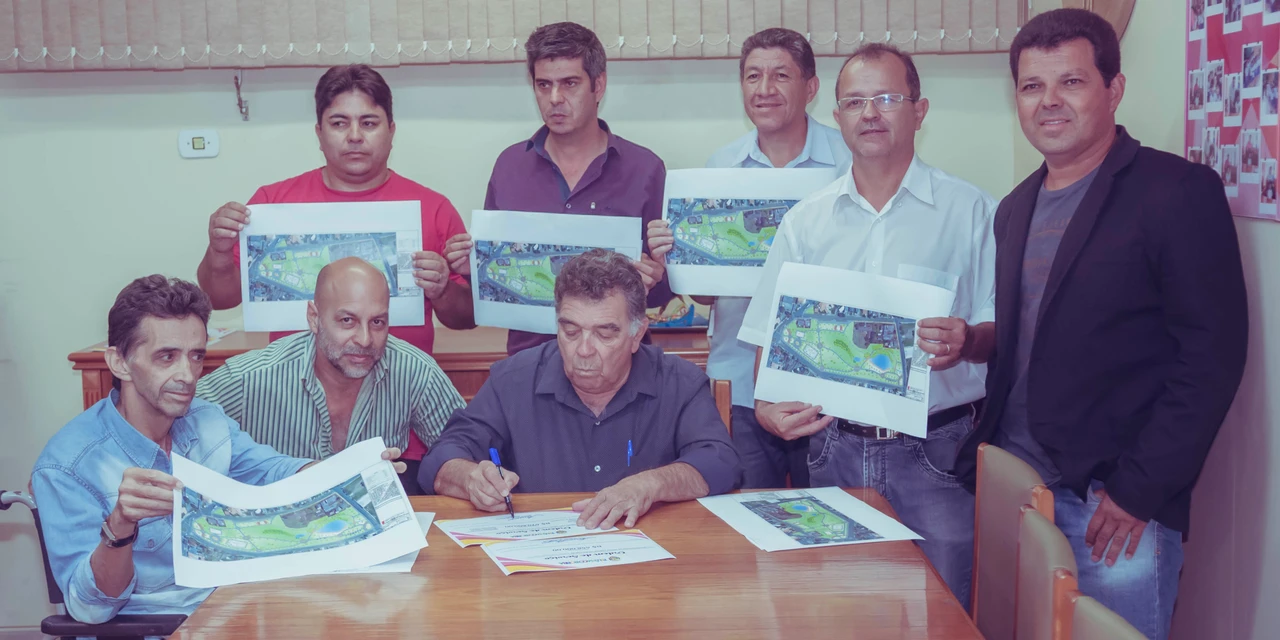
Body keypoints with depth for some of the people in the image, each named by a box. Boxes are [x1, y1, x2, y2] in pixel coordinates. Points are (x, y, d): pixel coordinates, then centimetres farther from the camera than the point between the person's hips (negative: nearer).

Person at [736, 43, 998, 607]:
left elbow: (1001, 327, -1)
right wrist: (766, 405, -9)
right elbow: (770, 337, 10)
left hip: (935, 451, -2)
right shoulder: (806, 221, 9)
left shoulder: (970, 210, 1)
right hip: (836, 448, 3)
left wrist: (967, 341, -23)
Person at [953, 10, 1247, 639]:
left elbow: (1213, 352, -12)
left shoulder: (1180, 191, -7)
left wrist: (1138, 490, -15)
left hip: (1117, 505, -6)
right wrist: (982, 457, 8)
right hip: (1009, 492, 6)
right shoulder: (1016, 208, 13)